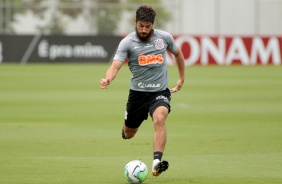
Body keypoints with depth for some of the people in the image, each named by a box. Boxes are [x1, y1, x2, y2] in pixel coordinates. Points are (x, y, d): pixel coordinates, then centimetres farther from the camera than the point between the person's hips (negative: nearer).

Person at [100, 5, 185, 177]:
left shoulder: (164, 37, 0)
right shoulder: (127, 42, -8)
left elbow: (178, 54, 20)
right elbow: (115, 66, -19)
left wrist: (181, 79, 20)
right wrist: (108, 79, -40)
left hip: (160, 91, 0)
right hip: (138, 92, 0)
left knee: (159, 119, -31)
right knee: (128, 134, 13)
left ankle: (157, 163, -36)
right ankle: (126, 126, 53)